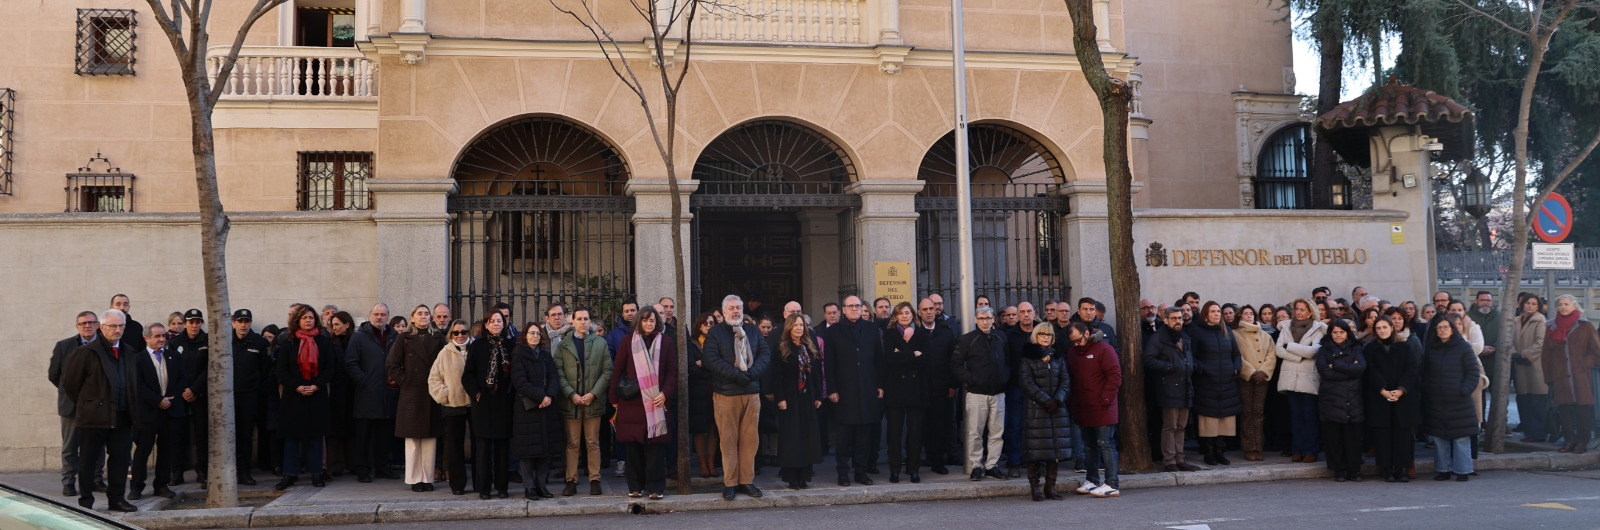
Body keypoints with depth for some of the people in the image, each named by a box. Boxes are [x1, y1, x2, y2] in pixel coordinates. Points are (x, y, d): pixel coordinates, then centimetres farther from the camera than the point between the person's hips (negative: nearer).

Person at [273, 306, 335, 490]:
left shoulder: (324, 341, 5)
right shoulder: (288, 342, 3)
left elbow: (330, 368, 2)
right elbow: (281, 369, 0)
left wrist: (316, 386, -11)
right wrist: (296, 387, -12)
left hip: (317, 395, 1)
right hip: (293, 395, 0)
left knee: (316, 434, 4)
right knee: (291, 434, 1)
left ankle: (316, 473, 9)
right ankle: (289, 474, 6)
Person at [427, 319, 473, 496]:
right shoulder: (445, 353, 2)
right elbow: (434, 378, 5)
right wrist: (443, 394, -5)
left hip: (475, 403, 0)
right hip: (453, 405, 0)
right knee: (455, 445, 5)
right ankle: (457, 484, 12)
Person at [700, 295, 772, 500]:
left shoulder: (753, 331, 15)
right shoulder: (715, 333, 2)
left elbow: (765, 353, 7)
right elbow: (712, 360, -10)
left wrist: (753, 373, -11)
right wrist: (737, 375, -17)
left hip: (752, 392, 4)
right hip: (726, 393, -4)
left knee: (749, 439, 4)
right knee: (728, 440, -1)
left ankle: (747, 480, 11)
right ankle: (730, 483, 5)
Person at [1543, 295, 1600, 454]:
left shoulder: (1585, 326, 3)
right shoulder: (1551, 327, 10)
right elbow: (1546, 355, 10)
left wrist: (1584, 363, -8)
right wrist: (1548, 376, 3)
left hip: (1581, 377, -2)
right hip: (1560, 379, 2)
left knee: (1583, 409, -3)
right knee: (1565, 410, 2)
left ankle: (1582, 442, 3)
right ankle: (1569, 440, 10)